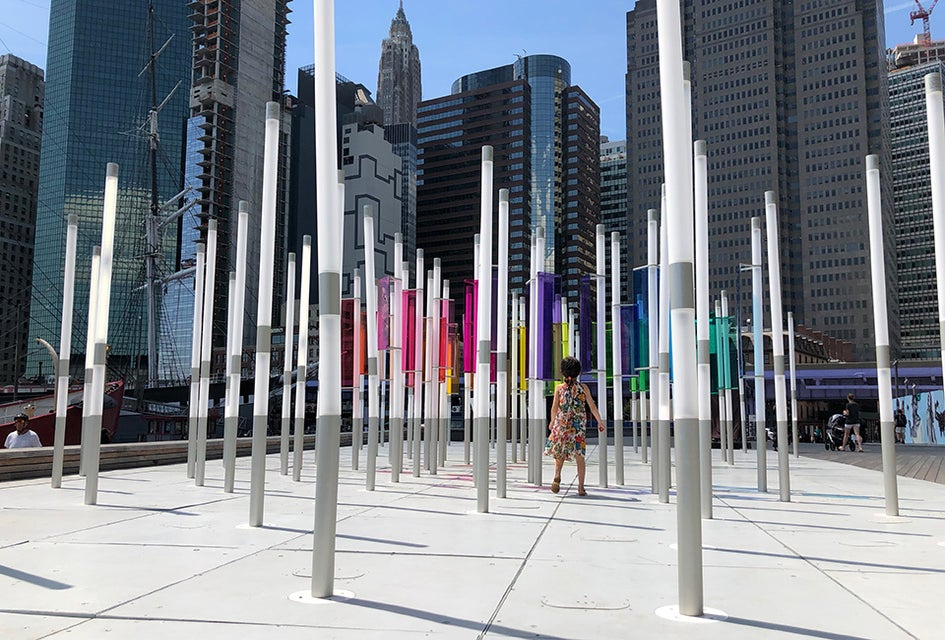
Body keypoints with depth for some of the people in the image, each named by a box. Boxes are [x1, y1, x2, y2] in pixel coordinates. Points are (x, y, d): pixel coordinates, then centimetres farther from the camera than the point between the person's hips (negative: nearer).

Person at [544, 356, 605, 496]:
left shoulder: (559, 388, 0)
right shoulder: (583, 387, 2)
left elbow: (555, 407, -3)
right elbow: (592, 406, -2)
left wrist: (552, 422, 12)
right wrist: (600, 422, 3)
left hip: (562, 424, 0)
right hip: (579, 425, 0)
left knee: (559, 453, 15)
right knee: (579, 456, 4)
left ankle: (557, 476, -9)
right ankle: (581, 487, 1)